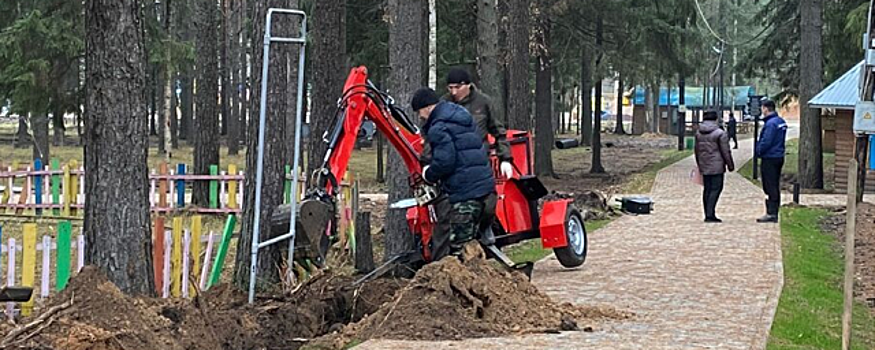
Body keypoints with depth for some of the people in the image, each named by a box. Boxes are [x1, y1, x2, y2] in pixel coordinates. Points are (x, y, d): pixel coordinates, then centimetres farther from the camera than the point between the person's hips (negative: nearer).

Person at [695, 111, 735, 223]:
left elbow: (697, 150, 18)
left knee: (707, 189, 11)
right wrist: (730, 165, 1)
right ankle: (710, 214, -14)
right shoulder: (720, 133, -11)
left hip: (704, 166, 6)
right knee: (715, 189, -5)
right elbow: (726, 152, -9)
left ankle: (708, 215, 13)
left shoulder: (698, 133, 10)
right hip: (716, 166, -6)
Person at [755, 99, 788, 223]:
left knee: (770, 187, -6)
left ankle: (771, 213, -7)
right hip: (779, 157, 9)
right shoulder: (781, 121, 11)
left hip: (770, 158, -9)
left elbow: (766, 142, -22)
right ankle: (774, 213, 17)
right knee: (775, 186, 13)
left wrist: (758, 152, -4)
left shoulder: (770, 124, -19)